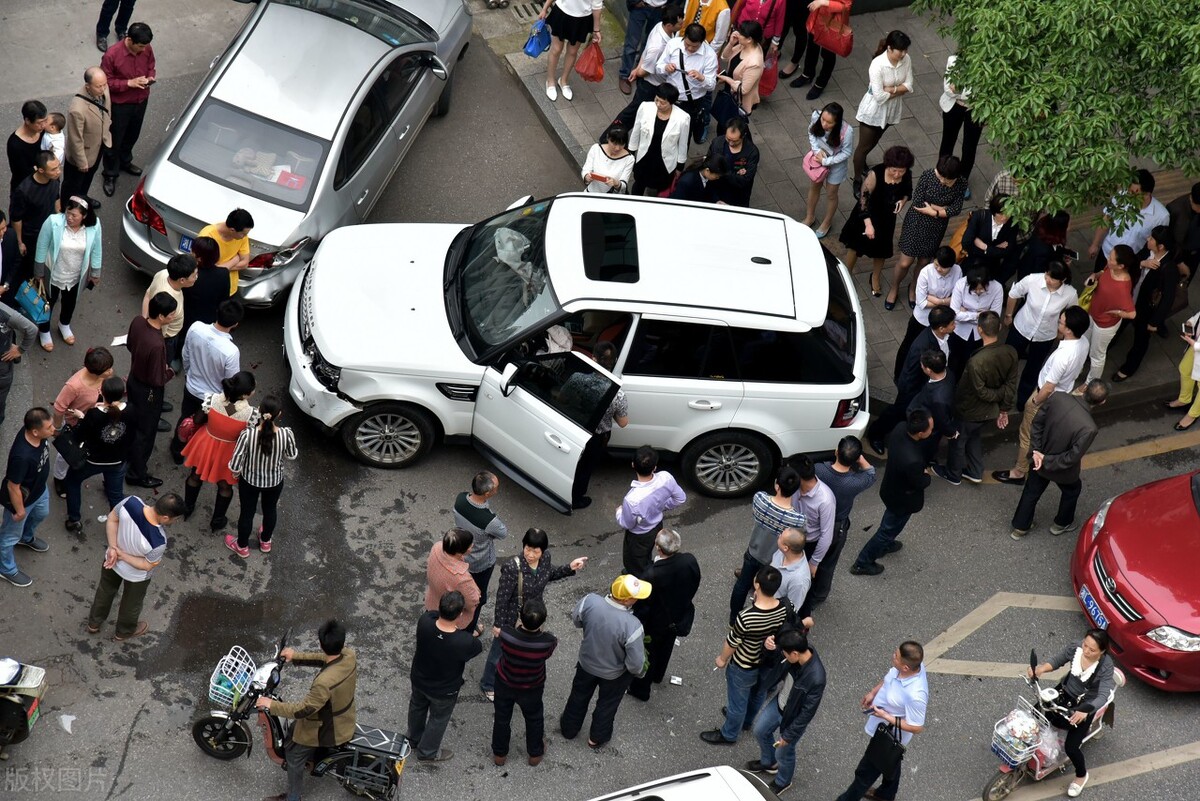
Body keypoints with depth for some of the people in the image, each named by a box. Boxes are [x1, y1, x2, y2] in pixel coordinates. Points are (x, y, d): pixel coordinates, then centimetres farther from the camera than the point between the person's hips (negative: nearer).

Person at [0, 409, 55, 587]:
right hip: (22, 499, -8)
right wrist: (19, 510, -16)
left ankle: (27, 538, 67)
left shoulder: (33, 432, -24)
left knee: (40, 514, 36)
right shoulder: (22, 456, -46)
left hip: (39, 489, 8)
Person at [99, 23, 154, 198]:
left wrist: (151, 77, -16)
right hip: (120, 105, -5)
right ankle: (110, 174, 32)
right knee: (114, 140, 12)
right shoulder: (112, 55, -29)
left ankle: (124, 162, 53)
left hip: (141, 101, 5)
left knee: (132, 136, 27)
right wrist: (129, 83, -30)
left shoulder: (147, 50, -14)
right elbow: (106, 82, -20)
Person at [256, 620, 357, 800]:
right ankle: (310, 758, 58)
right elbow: (325, 659, 0)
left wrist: (272, 705, -20)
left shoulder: (325, 682, -42)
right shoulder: (350, 656, -22)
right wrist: (296, 656, 5)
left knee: (294, 754, 17)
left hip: (330, 731, -7)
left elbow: (303, 710, -31)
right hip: (346, 719, 7)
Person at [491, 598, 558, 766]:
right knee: (534, 719, 30)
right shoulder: (548, 642, -36)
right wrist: (540, 630, -2)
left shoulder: (506, 635, -37)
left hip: (504, 685, 0)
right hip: (531, 689, 0)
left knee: (502, 718, 28)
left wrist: (518, 626, 0)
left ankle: (499, 754, 49)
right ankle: (535, 754, 51)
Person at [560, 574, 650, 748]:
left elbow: (576, 619, -8)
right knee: (607, 704, 28)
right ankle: (597, 738, 52)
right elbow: (636, 664, -29)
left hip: (586, 662, 3)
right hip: (614, 674, -3)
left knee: (579, 696, 31)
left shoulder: (590, 601, -32)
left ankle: (569, 728, 55)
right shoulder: (632, 626, -41)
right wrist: (639, 671, -5)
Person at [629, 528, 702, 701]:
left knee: (649, 653, 22)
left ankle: (641, 688, 44)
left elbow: (643, 604, -26)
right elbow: (695, 586, -6)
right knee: (666, 647, 32)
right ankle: (658, 675, 59)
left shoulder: (652, 574, -40)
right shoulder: (690, 561, -26)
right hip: (680, 618, 5)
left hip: (656, 623, -5)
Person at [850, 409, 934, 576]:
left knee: (891, 519, 35)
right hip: (902, 499, -7)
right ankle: (862, 564, 37)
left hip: (890, 488, 7)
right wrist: (926, 475, -4)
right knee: (889, 529, 18)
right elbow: (920, 483, -26)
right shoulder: (912, 461, -46)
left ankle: (885, 545, 63)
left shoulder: (900, 429, -24)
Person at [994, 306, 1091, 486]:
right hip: (1062, 393, 8)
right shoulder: (1083, 342, -17)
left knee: (1027, 435, 14)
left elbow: (1048, 388, -30)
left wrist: (1034, 402, -14)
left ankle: (1018, 472, 31)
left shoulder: (1063, 356, -43)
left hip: (1046, 398, -8)